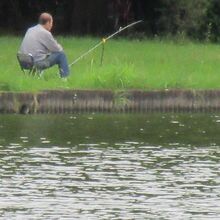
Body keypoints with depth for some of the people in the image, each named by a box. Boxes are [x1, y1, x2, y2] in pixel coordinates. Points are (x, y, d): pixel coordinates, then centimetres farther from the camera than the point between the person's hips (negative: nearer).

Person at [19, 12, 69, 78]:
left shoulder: (30, 30, 14)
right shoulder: (45, 33, -11)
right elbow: (57, 49, -2)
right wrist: (60, 47, 22)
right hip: (38, 63, -8)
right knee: (61, 54, 2)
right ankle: (65, 77, 6)